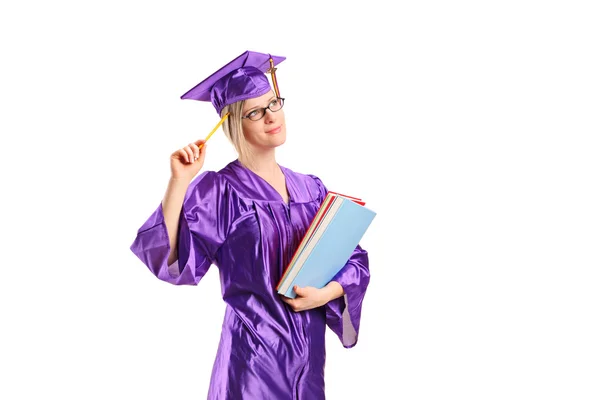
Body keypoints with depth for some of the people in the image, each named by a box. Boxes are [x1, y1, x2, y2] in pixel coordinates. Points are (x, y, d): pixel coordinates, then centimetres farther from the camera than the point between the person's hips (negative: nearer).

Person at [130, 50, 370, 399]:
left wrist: (326, 293, -12)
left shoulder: (311, 189, 7)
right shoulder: (218, 191, -9)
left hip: (310, 349, 5)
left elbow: (354, 260, 6)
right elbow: (167, 256, -20)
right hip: (255, 354, -5)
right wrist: (179, 181, -27)